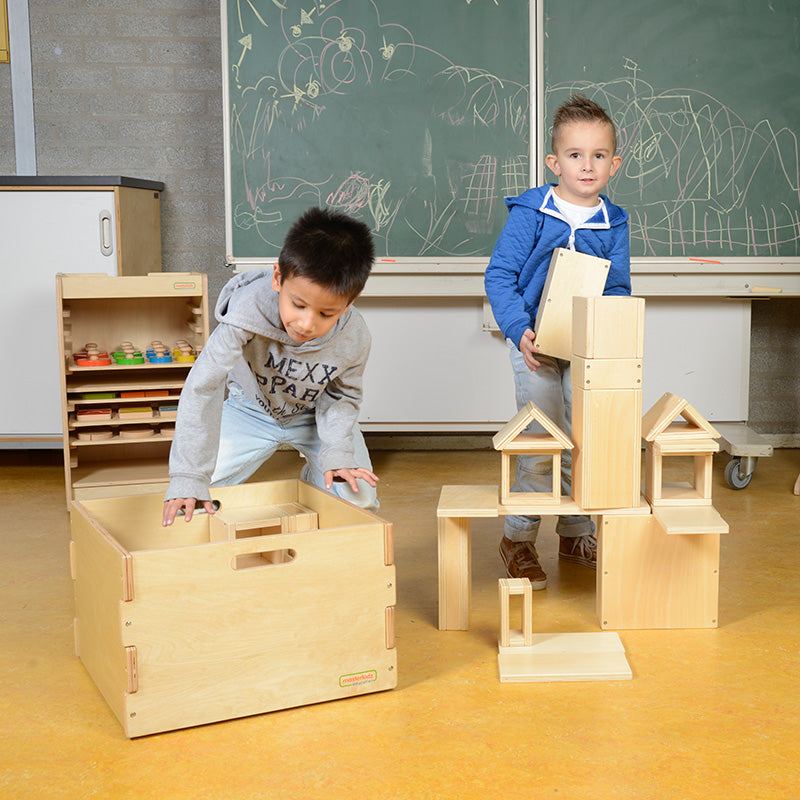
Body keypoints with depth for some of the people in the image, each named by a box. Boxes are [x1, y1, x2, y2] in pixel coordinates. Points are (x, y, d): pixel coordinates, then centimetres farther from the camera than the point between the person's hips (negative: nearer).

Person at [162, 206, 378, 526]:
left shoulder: (354, 337, -30)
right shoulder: (250, 309, -40)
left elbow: (342, 397, -9)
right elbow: (203, 386, -36)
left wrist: (337, 453, -25)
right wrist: (188, 478, -38)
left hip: (314, 415, 2)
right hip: (252, 410, -1)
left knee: (359, 499, -11)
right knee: (191, 495, -17)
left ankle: (313, 478, 23)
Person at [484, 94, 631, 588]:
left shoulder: (614, 225, 3)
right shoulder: (528, 214, -7)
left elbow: (618, 289, 5)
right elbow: (499, 276, -8)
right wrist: (519, 330, -19)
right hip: (536, 344, -4)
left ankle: (577, 533, 28)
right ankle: (518, 538, 12)